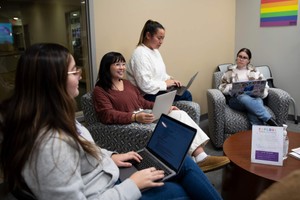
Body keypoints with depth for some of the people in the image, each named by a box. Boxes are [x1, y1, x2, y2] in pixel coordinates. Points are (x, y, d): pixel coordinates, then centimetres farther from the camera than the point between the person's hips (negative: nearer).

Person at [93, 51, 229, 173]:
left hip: (143, 116, 7)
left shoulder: (127, 83, 22)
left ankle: (201, 156, -25)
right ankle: (200, 158, -22)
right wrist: (135, 117, -29)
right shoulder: (100, 90, -2)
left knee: (179, 114, -17)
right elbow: (108, 115, -14)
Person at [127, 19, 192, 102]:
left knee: (186, 94, -10)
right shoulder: (140, 54, -16)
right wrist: (165, 84, -15)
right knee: (185, 95, -18)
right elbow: (145, 85, -24)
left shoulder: (155, 51, 14)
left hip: (158, 90, 9)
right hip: (148, 96, -9)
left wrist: (170, 79, 4)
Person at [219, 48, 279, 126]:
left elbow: (264, 85, 12)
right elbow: (223, 87, 10)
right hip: (236, 99, -1)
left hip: (254, 98, 1)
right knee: (244, 98, -40)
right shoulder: (230, 71, 16)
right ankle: (270, 121, -45)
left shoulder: (254, 71, 19)